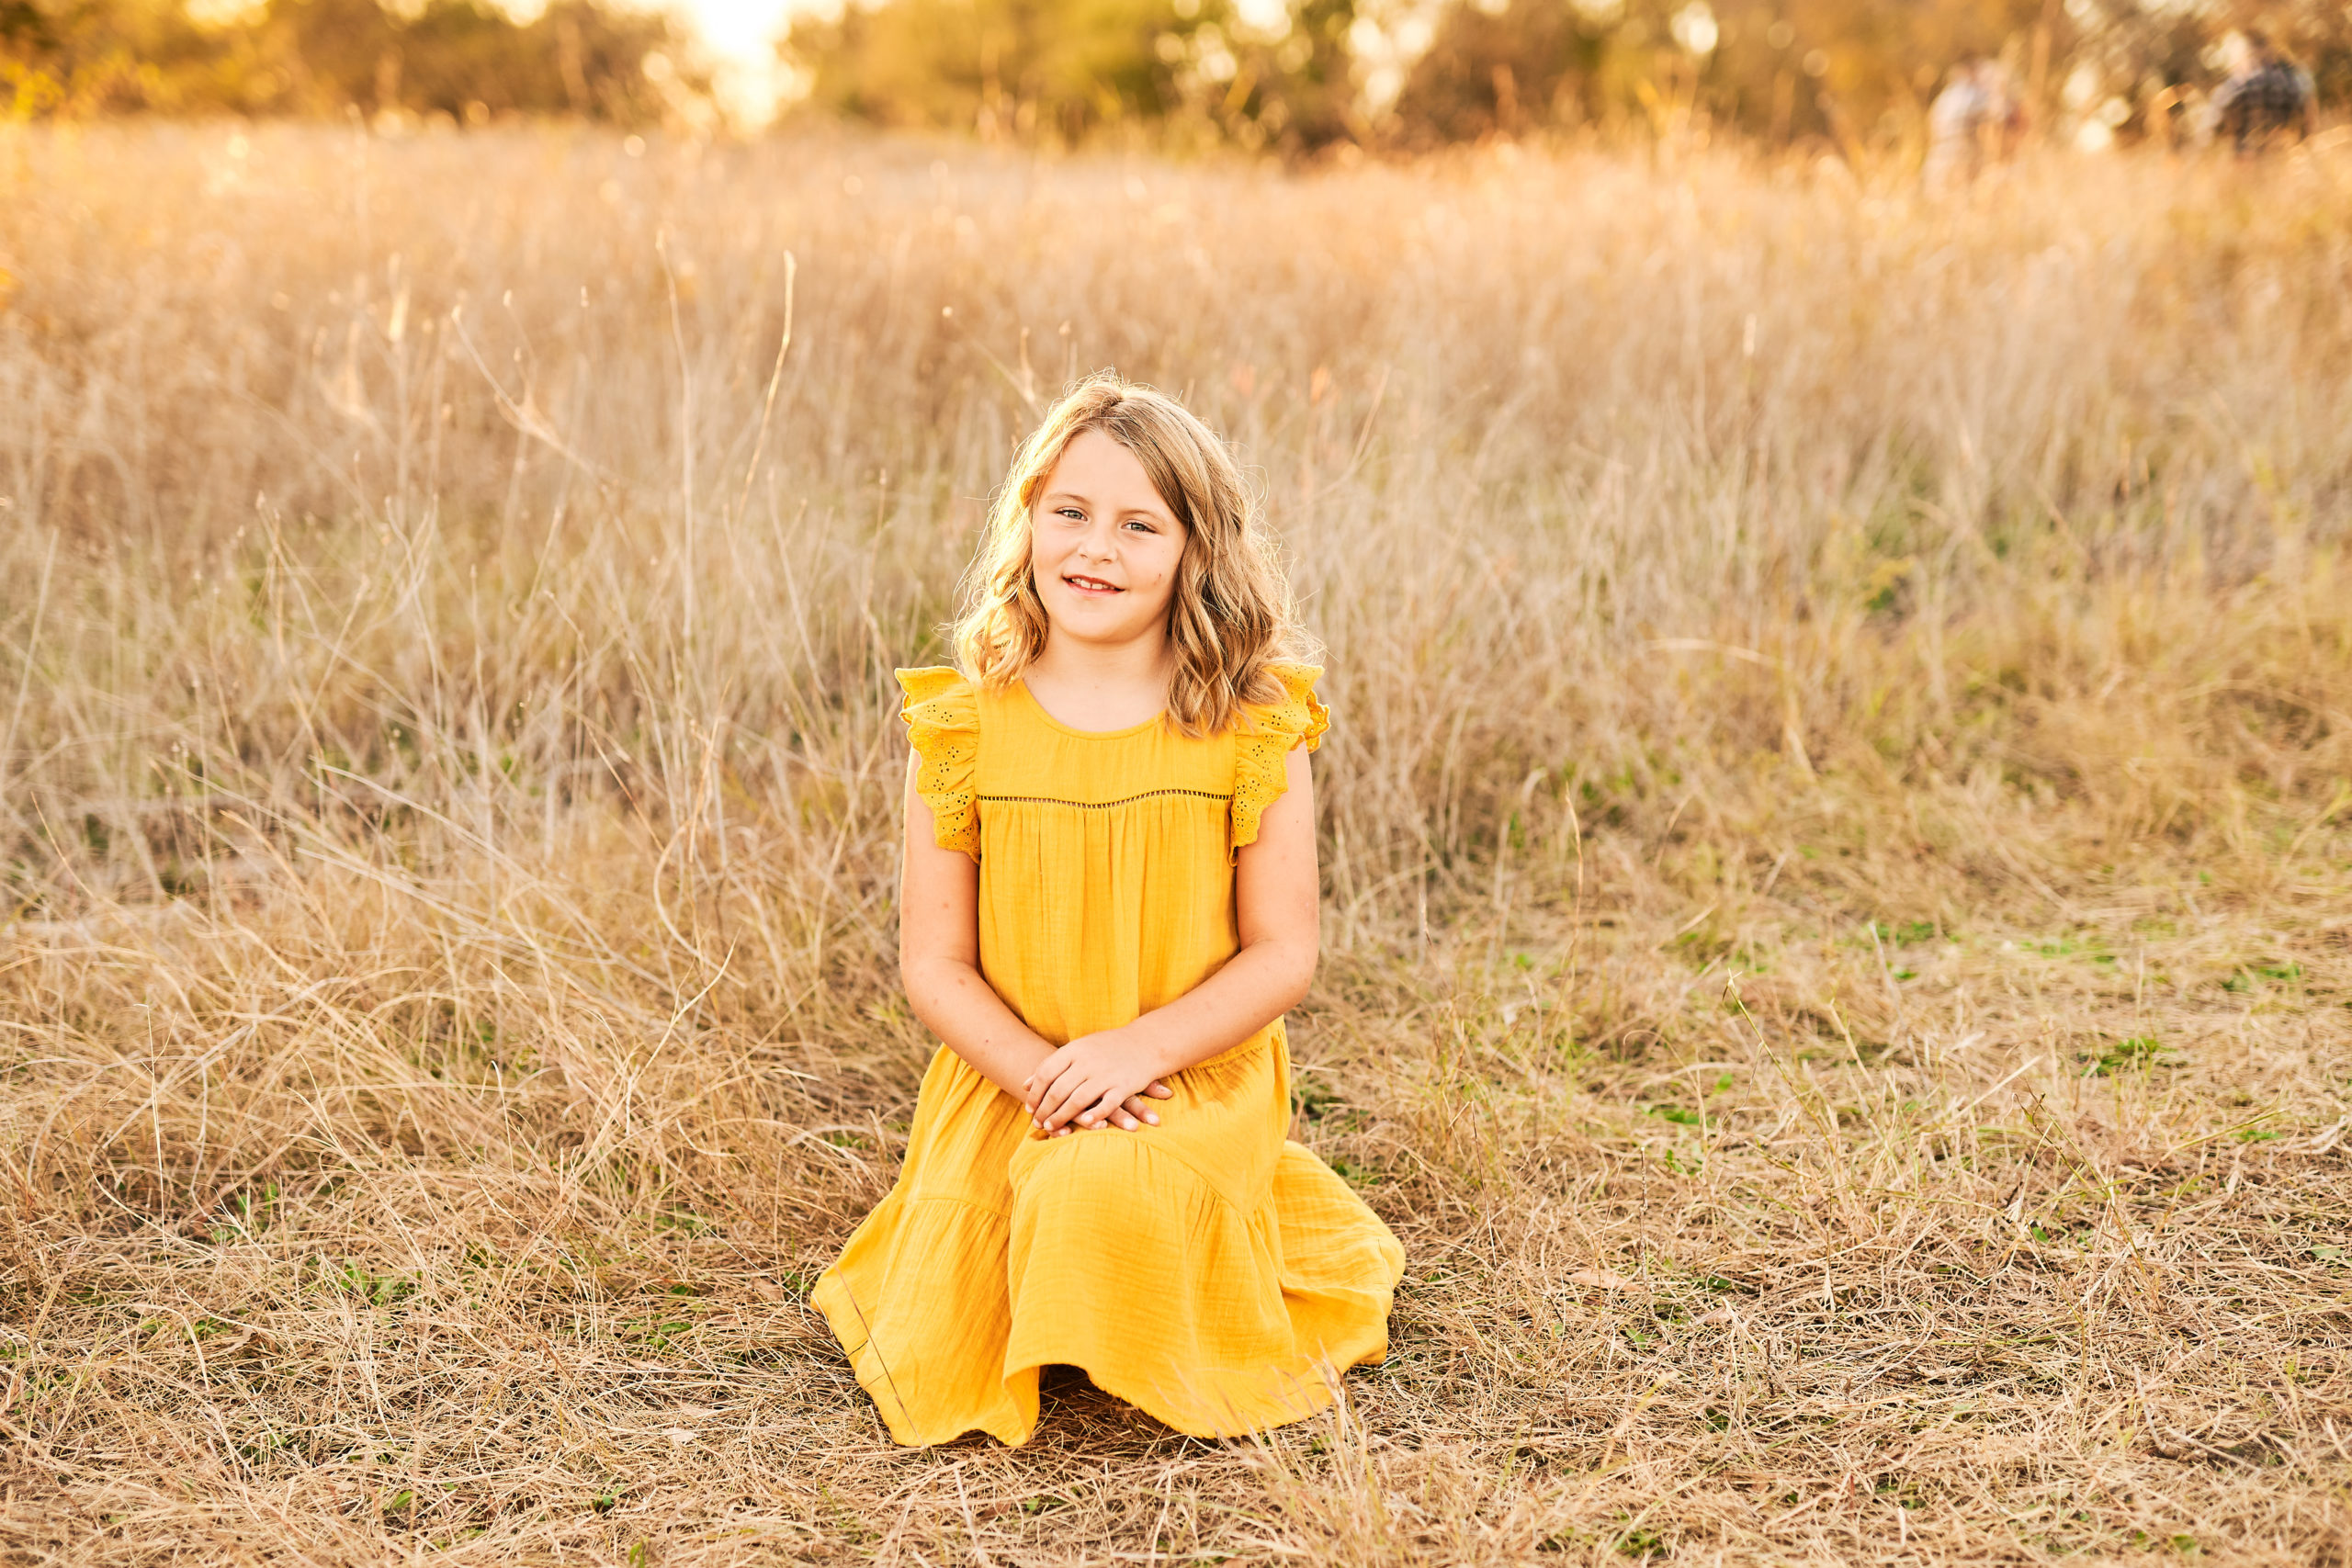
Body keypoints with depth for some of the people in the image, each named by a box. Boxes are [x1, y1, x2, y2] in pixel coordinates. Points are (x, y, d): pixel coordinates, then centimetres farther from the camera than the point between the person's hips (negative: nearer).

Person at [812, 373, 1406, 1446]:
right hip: (1004, 1091, 2)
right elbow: (933, 962, -3)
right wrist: (1039, 1074, -18)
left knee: (1102, 1194, -33)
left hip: (1196, 1083, -1)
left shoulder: (1252, 730, -6)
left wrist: (1140, 1047, -19)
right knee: (931, 1376, -10)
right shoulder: (965, 725, -4)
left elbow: (1283, 953, -6)